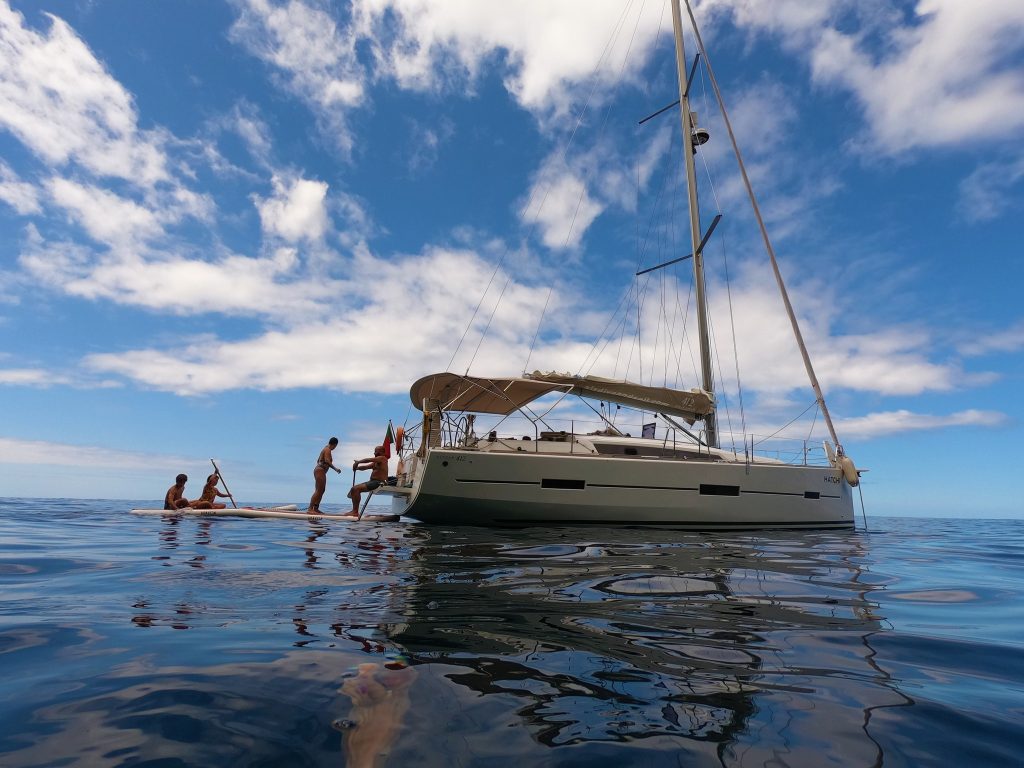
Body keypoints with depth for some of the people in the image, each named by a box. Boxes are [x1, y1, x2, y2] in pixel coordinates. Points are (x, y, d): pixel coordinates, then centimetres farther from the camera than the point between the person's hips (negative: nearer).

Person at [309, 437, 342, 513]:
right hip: (320, 470, -11)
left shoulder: (325, 449, 19)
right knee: (318, 490, -14)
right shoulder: (328, 450, -10)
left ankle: (316, 508, 14)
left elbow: (318, 460, 28)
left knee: (322, 490, 13)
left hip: (318, 470, 11)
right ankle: (310, 509, -19)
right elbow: (327, 461, -24)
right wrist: (335, 468, -27)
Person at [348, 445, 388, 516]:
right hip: (373, 481, 10)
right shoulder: (376, 462, 24)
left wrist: (357, 462, -9)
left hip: (379, 483, -10)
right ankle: (354, 510, 5)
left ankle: (355, 511, -19)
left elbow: (368, 460, -17)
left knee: (356, 489, -22)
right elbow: (366, 467, 20)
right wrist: (357, 467, 2)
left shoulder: (382, 458, -7)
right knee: (354, 488, 7)